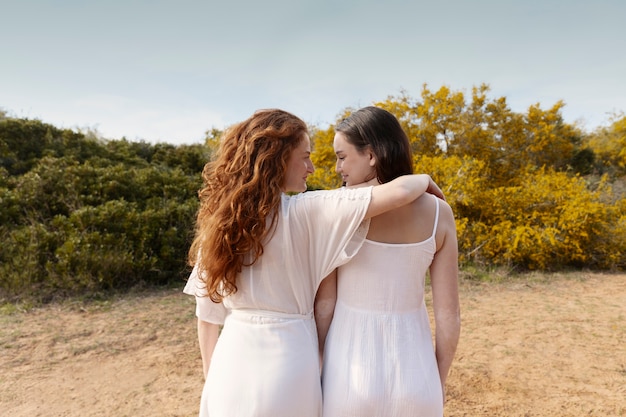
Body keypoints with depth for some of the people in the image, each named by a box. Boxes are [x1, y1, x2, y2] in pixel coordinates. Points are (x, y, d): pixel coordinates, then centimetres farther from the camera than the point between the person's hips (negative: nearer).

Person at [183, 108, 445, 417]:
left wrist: (211, 376, 15)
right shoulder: (304, 211, -17)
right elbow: (398, 192, -23)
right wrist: (424, 180, 0)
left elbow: (207, 313, 4)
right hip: (286, 358, -4)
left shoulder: (219, 219, -1)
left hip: (232, 363, 5)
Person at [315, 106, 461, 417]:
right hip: (413, 372, 2)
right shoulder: (439, 212, -7)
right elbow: (448, 315, -4)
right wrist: (439, 379, 10)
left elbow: (324, 304, -10)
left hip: (350, 370, -2)